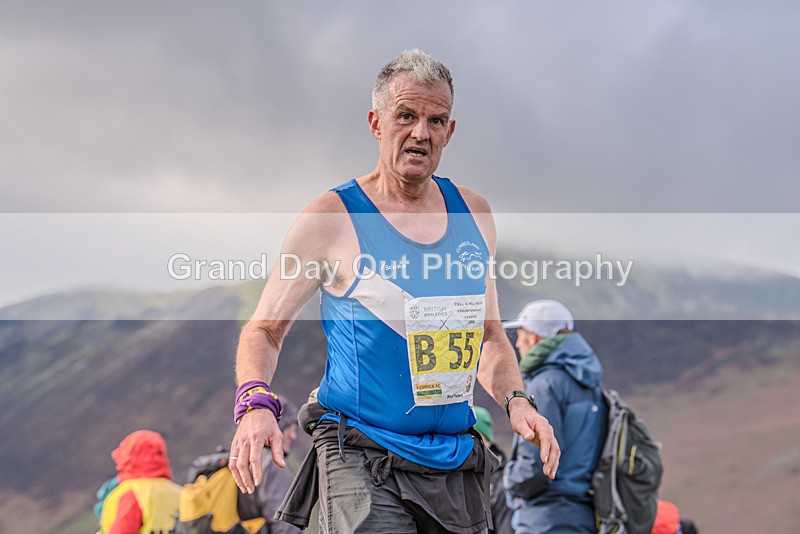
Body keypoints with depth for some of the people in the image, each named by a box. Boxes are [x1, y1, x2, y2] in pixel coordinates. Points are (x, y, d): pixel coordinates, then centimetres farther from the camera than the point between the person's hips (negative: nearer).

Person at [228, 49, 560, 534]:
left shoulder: (473, 213, 9)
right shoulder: (331, 218, -6)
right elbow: (263, 330, -1)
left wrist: (516, 400, 1)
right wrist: (256, 405, -20)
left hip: (457, 465, 5)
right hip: (363, 464, -5)